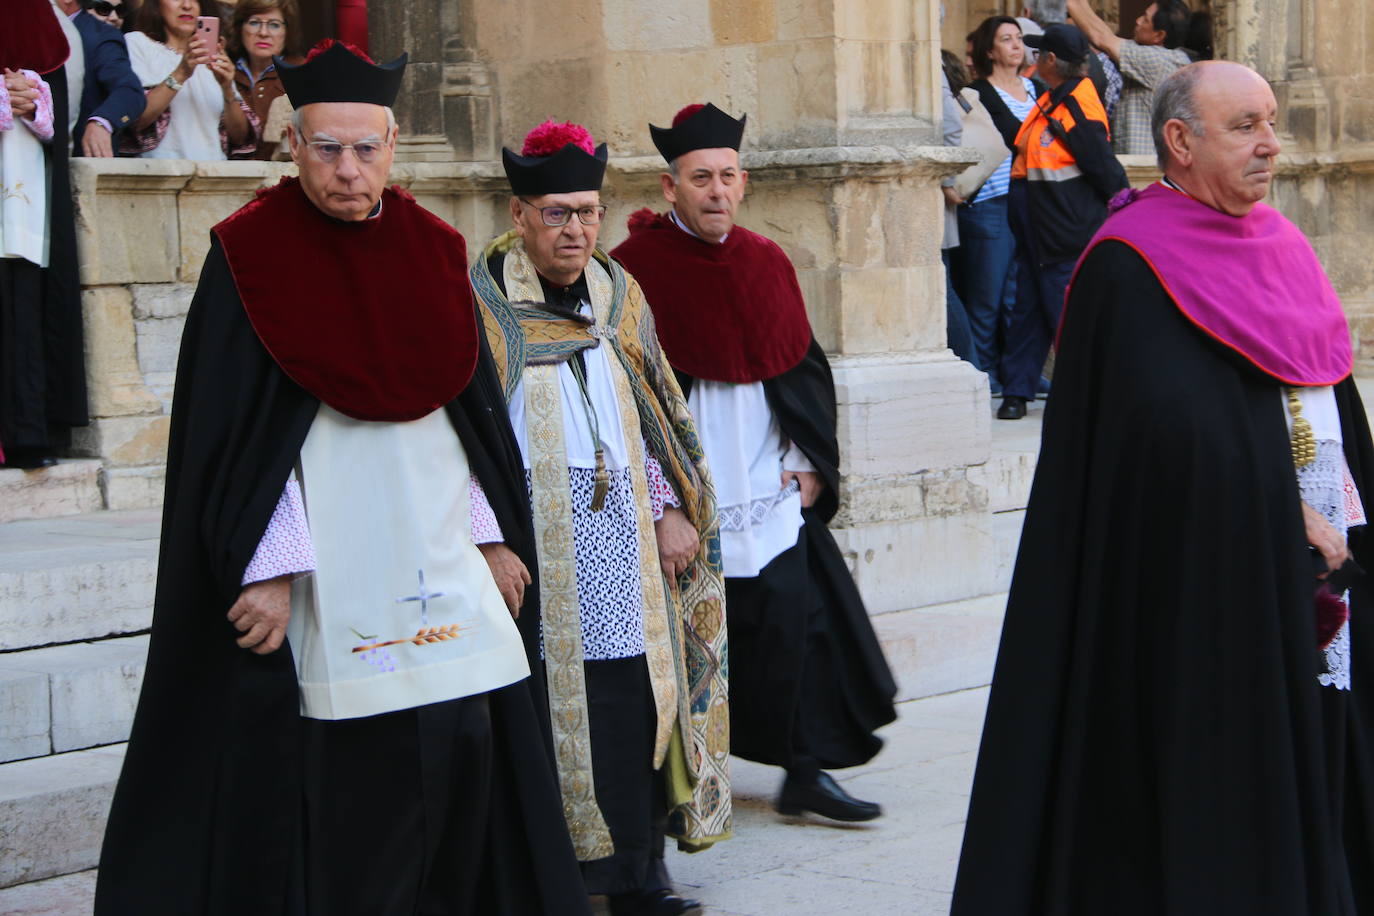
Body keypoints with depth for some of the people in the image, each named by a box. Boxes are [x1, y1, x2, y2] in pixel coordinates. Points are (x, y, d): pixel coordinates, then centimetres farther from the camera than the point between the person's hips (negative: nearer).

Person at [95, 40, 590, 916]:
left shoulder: (434, 253, 10)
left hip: (440, 571, 5)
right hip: (320, 578, -4)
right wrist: (268, 568, -16)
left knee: (469, 749, 2)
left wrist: (494, 539, 9)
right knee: (342, 786, -4)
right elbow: (226, 432, -8)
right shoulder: (249, 256, -4)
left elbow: (477, 412, 15)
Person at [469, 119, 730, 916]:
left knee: (635, 698, 2)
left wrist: (670, 509, 9)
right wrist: (489, 542, -12)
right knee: (547, 709, -5)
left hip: (625, 539, 5)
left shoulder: (619, 294, 12)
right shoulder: (481, 303, -3)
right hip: (533, 533, -4)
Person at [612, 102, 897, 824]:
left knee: (794, 621, 0)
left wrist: (811, 460, 6)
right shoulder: (637, 269, -6)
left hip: (766, 488, 4)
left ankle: (806, 771, 10)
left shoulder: (765, 264, 10)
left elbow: (805, 370, 15)